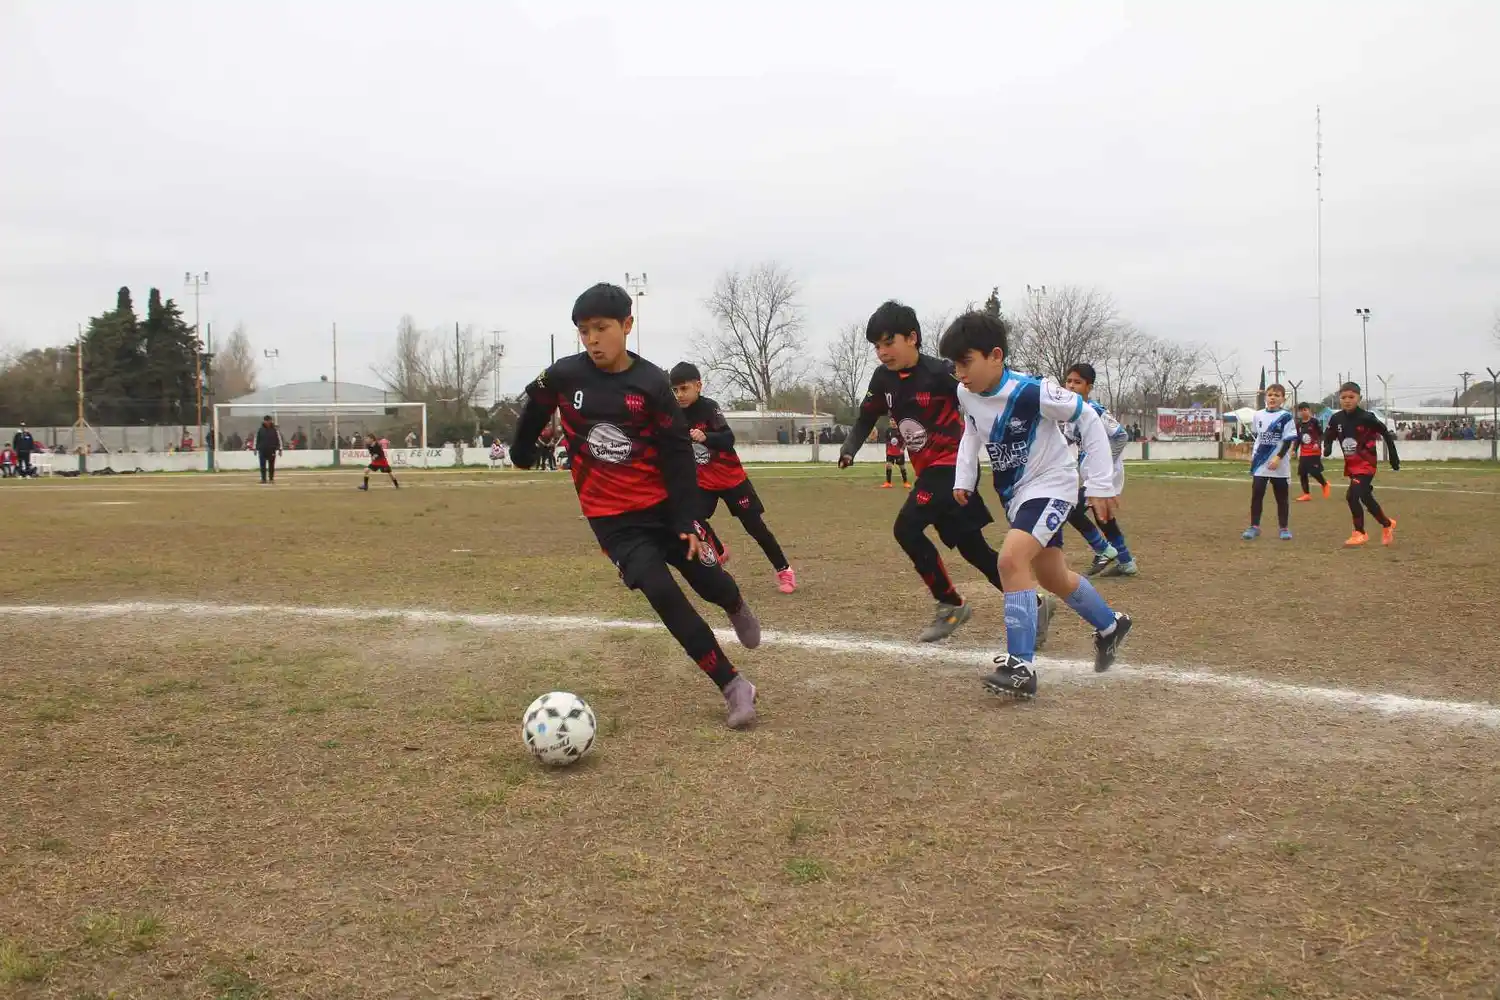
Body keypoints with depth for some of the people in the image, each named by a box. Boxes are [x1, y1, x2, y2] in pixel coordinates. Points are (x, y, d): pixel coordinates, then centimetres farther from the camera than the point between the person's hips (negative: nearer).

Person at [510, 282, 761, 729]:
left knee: (711, 582, 5)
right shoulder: (563, 376, -9)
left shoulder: (651, 383, -12)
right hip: (612, 517, 0)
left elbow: (678, 453, -9)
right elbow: (534, 411, 13)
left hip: (662, 505, 0)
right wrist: (522, 454, 27)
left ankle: (737, 608, 46)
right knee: (663, 594, -15)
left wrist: (687, 519, -12)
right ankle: (735, 687, -6)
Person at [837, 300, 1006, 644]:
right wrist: (850, 447, -6)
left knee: (908, 528, -19)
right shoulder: (884, 379, 2)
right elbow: (867, 418, 11)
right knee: (971, 547, 11)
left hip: (952, 463, -8)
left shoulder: (940, 373, -18)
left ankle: (951, 605, -5)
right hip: (929, 469, 8)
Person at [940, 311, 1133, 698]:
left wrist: (1100, 484, -16)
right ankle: (1110, 627, 47)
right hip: (1015, 492, 8)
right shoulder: (967, 394, -9)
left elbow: (1089, 418, -18)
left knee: (1011, 559, -27)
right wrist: (963, 478, 6)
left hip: (1050, 486, -8)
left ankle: (1021, 667, -23)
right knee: (1052, 577, 19)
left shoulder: (1032, 392, -28)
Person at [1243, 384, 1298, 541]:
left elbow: (1289, 440, -10)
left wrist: (1278, 458, -18)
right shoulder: (1258, 415, 6)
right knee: (1256, 495, 2)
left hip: (1280, 465, -3)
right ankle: (1254, 527, 9)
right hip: (1260, 464, 3)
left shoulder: (1286, 417, -7)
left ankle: (1284, 528, 14)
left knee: (1282, 497, 5)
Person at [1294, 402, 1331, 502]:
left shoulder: (1314, 421, -8)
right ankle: (1307, 494, 10)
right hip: (1303, 453, 6)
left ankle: (1325, 484, 19)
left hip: (1315, 452, -6)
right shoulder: (1299, 424, 8)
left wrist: (1318, 443, -22)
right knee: (1302, 473, 1)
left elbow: (1321, 434, -7)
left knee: (1314, 472, -11)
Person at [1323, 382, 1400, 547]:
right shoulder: (1336, 419, -4)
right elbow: (1328, 435, 10)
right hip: (1351, 465, 6)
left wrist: (1393, 456, -2)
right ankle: (1387, 524, 34)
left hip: (1366, 464, -6)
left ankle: (1359, 533, -1)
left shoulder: (1366, 418, -16)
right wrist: (1327, 447, -13)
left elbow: (1386, 433, -7)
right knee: (1365, 498, 13)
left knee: (1352, 496, -18)